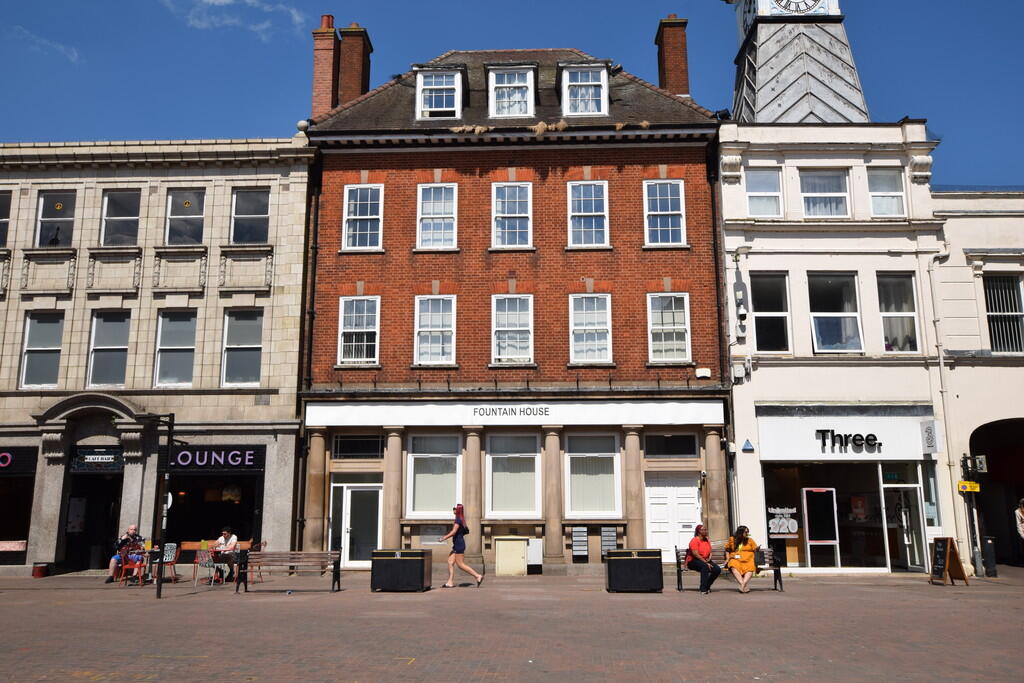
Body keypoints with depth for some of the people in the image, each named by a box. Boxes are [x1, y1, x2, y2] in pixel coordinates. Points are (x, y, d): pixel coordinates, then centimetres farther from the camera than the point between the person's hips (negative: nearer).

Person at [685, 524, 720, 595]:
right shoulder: (694, 540, -12)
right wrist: (706, 562, -23)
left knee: (717, 569, -17)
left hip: (705, 560, 7)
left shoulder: (707, 541, 12)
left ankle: (707, 586, 1)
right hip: (693, 561, -7)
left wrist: (709, 559, -7)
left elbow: (710, 552, 15)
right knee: (705, 566, -38)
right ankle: (703, 589, -36)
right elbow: (696, 554, -20)